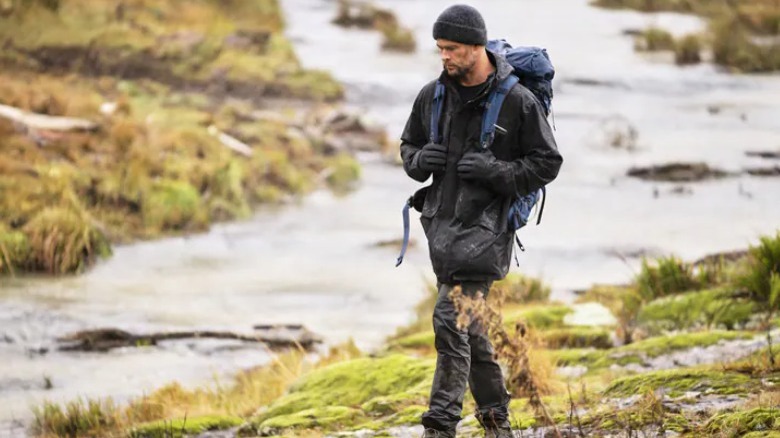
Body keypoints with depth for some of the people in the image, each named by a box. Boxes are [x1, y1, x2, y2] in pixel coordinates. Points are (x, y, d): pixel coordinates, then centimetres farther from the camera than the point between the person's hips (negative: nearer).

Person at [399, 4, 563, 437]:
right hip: (442, 222, 6)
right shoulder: (433, 96, 7)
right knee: (470, 326, 13)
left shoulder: (518, 101, -9)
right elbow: (409, 145, 21)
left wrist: (496, 171, -19)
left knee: (452, 320, -16)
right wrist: (420, 160, -3)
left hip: (486, 225, -6)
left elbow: (547, 163, -5)